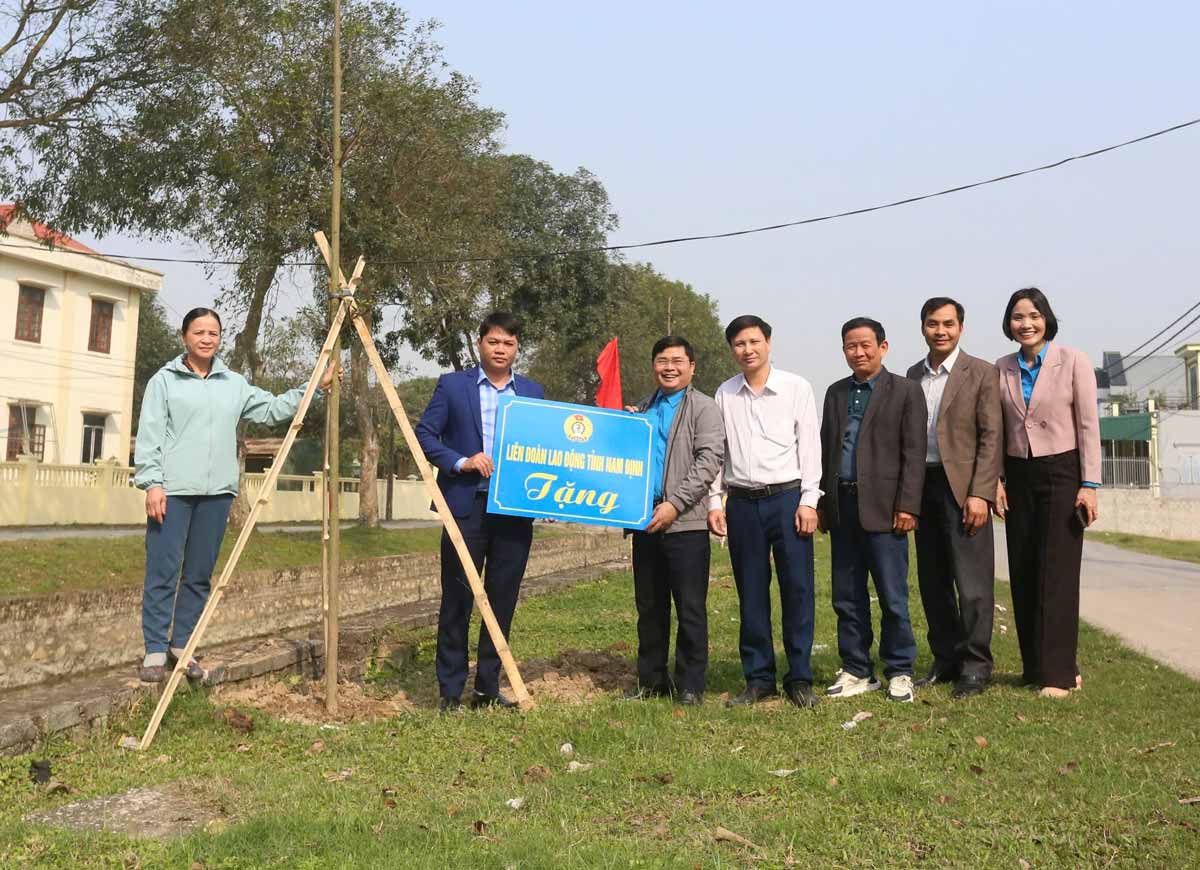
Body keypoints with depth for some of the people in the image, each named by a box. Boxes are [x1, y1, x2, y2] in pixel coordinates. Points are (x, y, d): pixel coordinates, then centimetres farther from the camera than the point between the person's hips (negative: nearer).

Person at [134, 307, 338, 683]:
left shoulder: (233, 384, 15)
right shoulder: (165, 380, 4)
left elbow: (273, 409, 14)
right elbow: (149, 436, -1)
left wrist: (314, 388, 6)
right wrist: (152, 482, -10)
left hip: (216, 491, 4)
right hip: (172, 489, -4)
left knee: (200, 574, 8)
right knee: (163, 572, -4)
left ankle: (182, 645, 18)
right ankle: (155, 650, 5)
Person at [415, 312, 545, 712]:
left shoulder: (533, 392, 12)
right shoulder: (452, 385, 4)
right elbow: (425, 434, 0)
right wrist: (461, 462, -14)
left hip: (516, 509, 3)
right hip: (466, 506, -3)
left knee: (503, 601, 7)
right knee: (457, 600, 1)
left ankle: (488, 688, 18)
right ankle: (450, 691, 12)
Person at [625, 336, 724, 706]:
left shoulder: (704, 408, -1)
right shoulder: (642, 410, 18)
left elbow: (709, 462, -11)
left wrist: (675, 504, -18)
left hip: (686, 522, -6)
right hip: (645, 521, 6)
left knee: (690, 607, -1)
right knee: (649, 606, 12)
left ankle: (691, 685, 9)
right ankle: (652, 680, 22)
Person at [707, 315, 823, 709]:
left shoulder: (796, 388, 1)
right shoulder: (725, 394, 9)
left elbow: (810, 446, 0)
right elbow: (717, 451, 11)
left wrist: (808, 500, -7)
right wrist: (715, 502, 5)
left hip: (788, 498, -2)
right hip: (742, 502, 3)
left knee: (797, 589, -1)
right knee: (751, 593, 7)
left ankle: (800, 678, 10)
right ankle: (759, 679, 16)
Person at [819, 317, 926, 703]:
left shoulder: (906, 391, 1)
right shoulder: (835, 393, 15)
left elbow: (914, 453, -5)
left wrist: (907, 506, -12)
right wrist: (821, 502, 9)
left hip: (883, 506, -5)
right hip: (842, 505, 5)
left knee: (892, 597, 0)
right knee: (847, 597, 9)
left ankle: (900, 671, 14)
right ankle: (856, 671, 19)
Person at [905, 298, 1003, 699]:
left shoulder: (981, 373, -1)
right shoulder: (913, 375, 13)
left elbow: (991, 438, -7)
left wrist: (980, 494, -14)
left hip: (962, 486, -5)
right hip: (922, 485, 5)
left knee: (972, 581, -3)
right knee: (933, 581, 10)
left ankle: (975, 665, 8)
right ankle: (946, 660, 21)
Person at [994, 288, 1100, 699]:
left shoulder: (1073, 361, -4)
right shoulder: (1002, 368, 6)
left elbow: (1088, 425, -6)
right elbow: (997, 430, 9)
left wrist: (1089, 484, -11)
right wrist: (996, 480, 2)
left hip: (1061, 473, -4)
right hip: (1018, 477, 4)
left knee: (1057, 573, -5)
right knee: (1023, 573, 6)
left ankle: (1057, 672, 2)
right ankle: (1036, 665, 16)